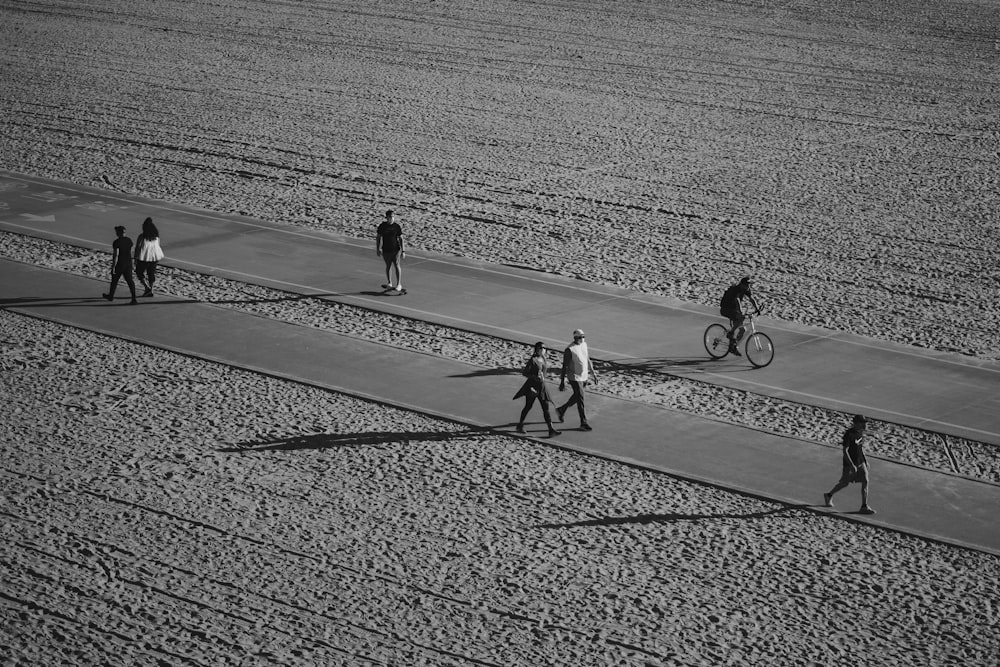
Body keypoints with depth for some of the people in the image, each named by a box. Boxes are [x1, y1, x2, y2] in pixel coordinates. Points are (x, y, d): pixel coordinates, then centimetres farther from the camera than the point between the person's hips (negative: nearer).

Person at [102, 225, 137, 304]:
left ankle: (111, 296, 35)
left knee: (114, 280, 16)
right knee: (129, 280, 4)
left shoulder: (116, 242, -19)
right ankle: (134, 299, -6)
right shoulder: (129, 240, 2)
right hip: (128, 263, 5)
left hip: (119, 264, -5)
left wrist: (113, 267, -16)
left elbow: (115, 255, -20)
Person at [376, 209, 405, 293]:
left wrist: (403, 251, -4)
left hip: (396, 249, -2)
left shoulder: (397, 226, -4)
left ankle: (399, 284, -8)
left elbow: (401, 239, -1)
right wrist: (378, 249, 8)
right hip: (386, 250, 2)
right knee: (388, 266, 12)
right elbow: (378, 237, 10)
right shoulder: (382, 226, 1)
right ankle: (389, 283, 27)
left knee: (396, 265, -11)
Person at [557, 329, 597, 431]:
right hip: (575, 378, -8)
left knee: (577, 397, 21)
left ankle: (561, 410, 42)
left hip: (584, 377, 8)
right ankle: (584, 423, 0)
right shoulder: (570, 350, -19)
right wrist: (562, 382, -14)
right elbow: (564, 366, -15)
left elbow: (588, 360, 16)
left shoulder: (584, 344, 4)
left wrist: (593, 373, 16)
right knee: (580, 400, -6)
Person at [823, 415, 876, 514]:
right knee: (844, 483, 7)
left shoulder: (861, 432, 1)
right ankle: (829, 496, 34)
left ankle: (864, 507, 0)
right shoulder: (849, 434, -22)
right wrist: (852, 465, -27)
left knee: (865, 481, -4)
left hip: (860, 462, 6)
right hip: (850, 463, -6)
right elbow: (845, 451, -24)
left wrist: (865, 461, 17)